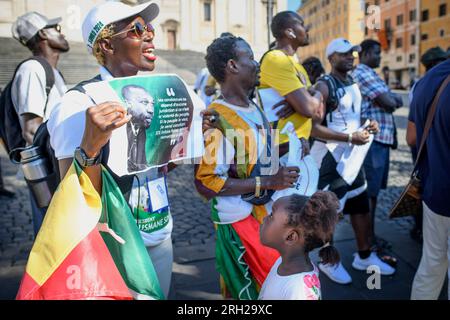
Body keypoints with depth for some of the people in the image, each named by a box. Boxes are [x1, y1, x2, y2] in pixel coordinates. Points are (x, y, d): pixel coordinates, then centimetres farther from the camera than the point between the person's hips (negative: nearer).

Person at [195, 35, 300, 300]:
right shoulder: (218, 119, -23)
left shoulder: (253, 105, 6)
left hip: (266, 211, 8)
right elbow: (206, 183, -26)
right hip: (241, 219, -8)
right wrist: (269, 182, -25)